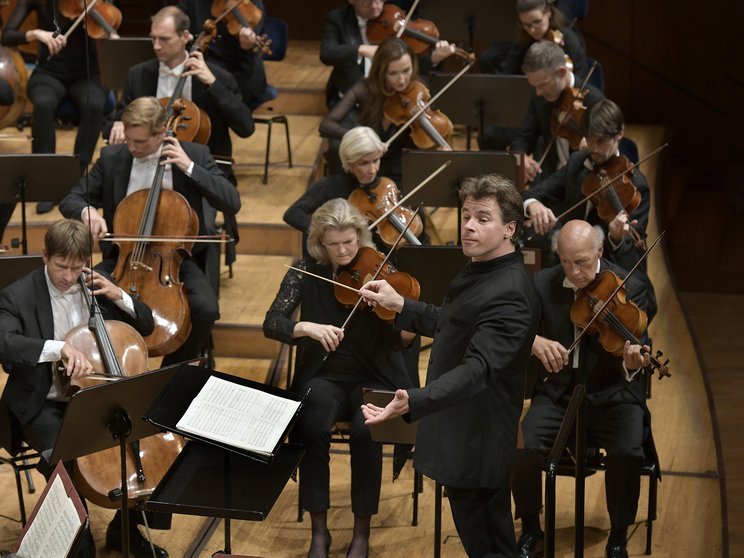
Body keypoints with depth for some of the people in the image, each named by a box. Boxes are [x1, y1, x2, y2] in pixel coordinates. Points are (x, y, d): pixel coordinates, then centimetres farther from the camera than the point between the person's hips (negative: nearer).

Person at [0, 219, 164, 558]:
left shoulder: (98, 285, 4)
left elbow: (146, 326, 11)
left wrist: (119, 296, -9)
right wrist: (59, 347, -42)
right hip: (44, 405, -5)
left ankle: (125, 528, 9)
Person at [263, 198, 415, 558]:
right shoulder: (307, 272, -2)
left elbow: (399, 340, -12)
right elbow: (271, 324, -8)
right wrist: (307, 327, -27)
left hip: (374, 379, -1)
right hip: (324, 377, 1)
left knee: (365, 431, -32)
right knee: (312, 428, -31)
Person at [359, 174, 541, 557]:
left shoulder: (509, 295, -26)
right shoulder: (478, 270, 8)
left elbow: (478, 367, -37)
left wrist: (414, 402, -49)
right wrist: (398, 305, 15)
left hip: (477, 439, -10)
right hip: (460, 429, 10)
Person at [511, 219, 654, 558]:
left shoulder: (629, 289, -10)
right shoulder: (543, 284, -3)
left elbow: (632, 353, -15)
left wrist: (633, 361, -40)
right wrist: (534, 341, -30)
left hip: (612, 394, -2)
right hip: (558, 392, 2)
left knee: (627, 452, -29)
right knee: (523, 447, -24)